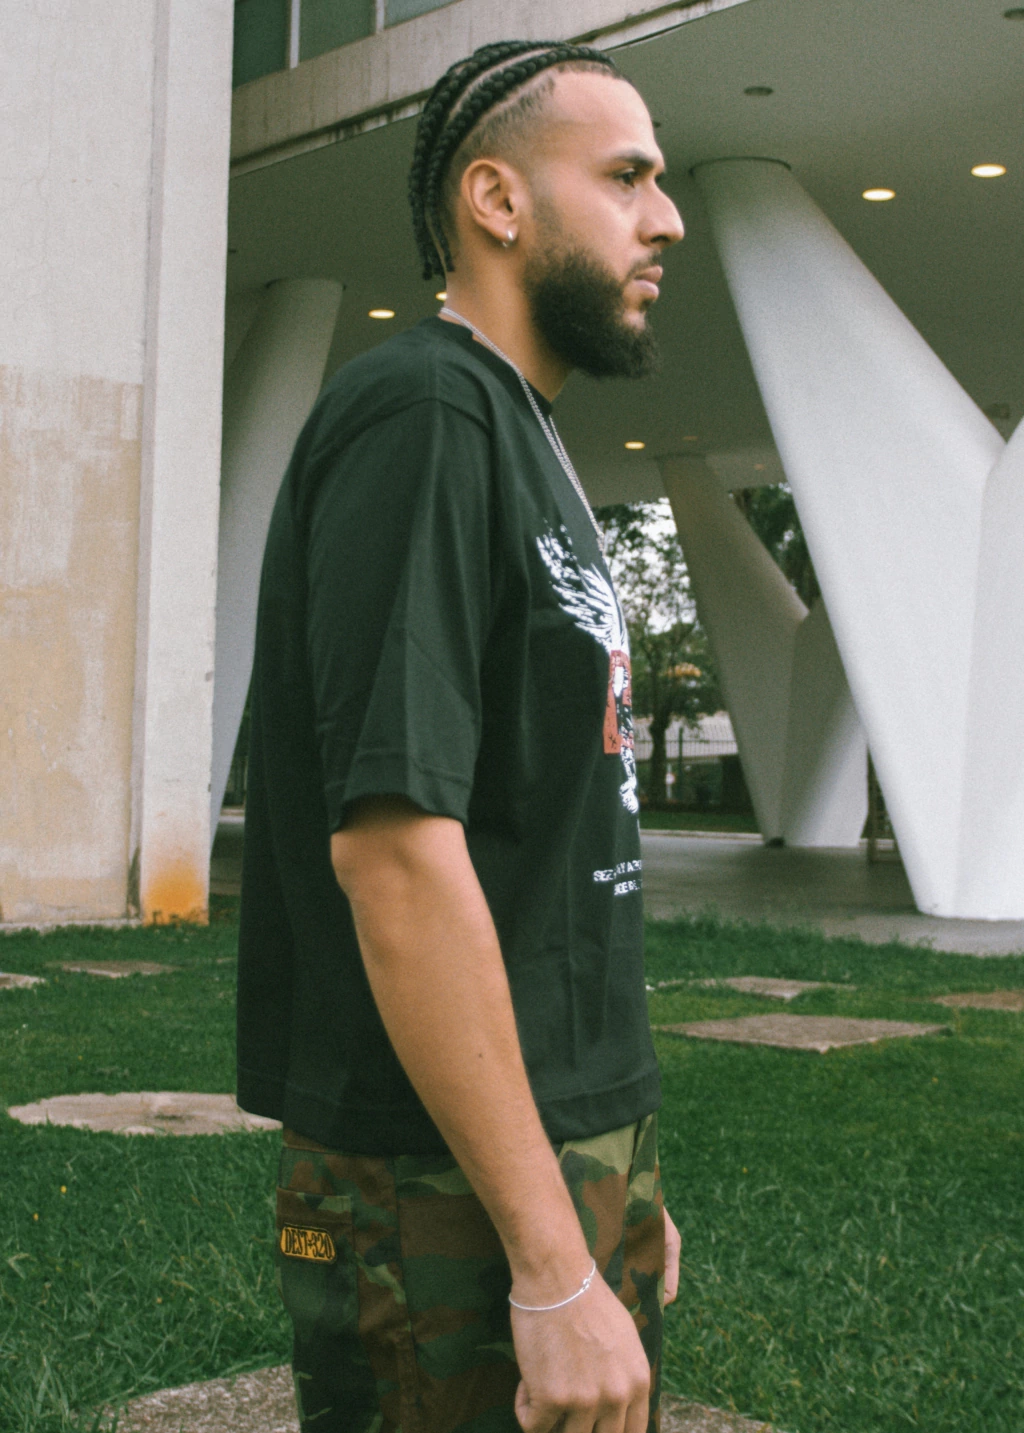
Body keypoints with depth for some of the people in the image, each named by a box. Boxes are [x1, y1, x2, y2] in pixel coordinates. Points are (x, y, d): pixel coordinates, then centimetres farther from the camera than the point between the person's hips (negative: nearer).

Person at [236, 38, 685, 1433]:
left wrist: (620, 1183, 18)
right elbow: (395, 845, -24)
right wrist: (556, 1265, -23)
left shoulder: (530, 451, 16)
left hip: (575, 1157, 9)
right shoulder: (421, 409, -15)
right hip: (455, 1208, -9)